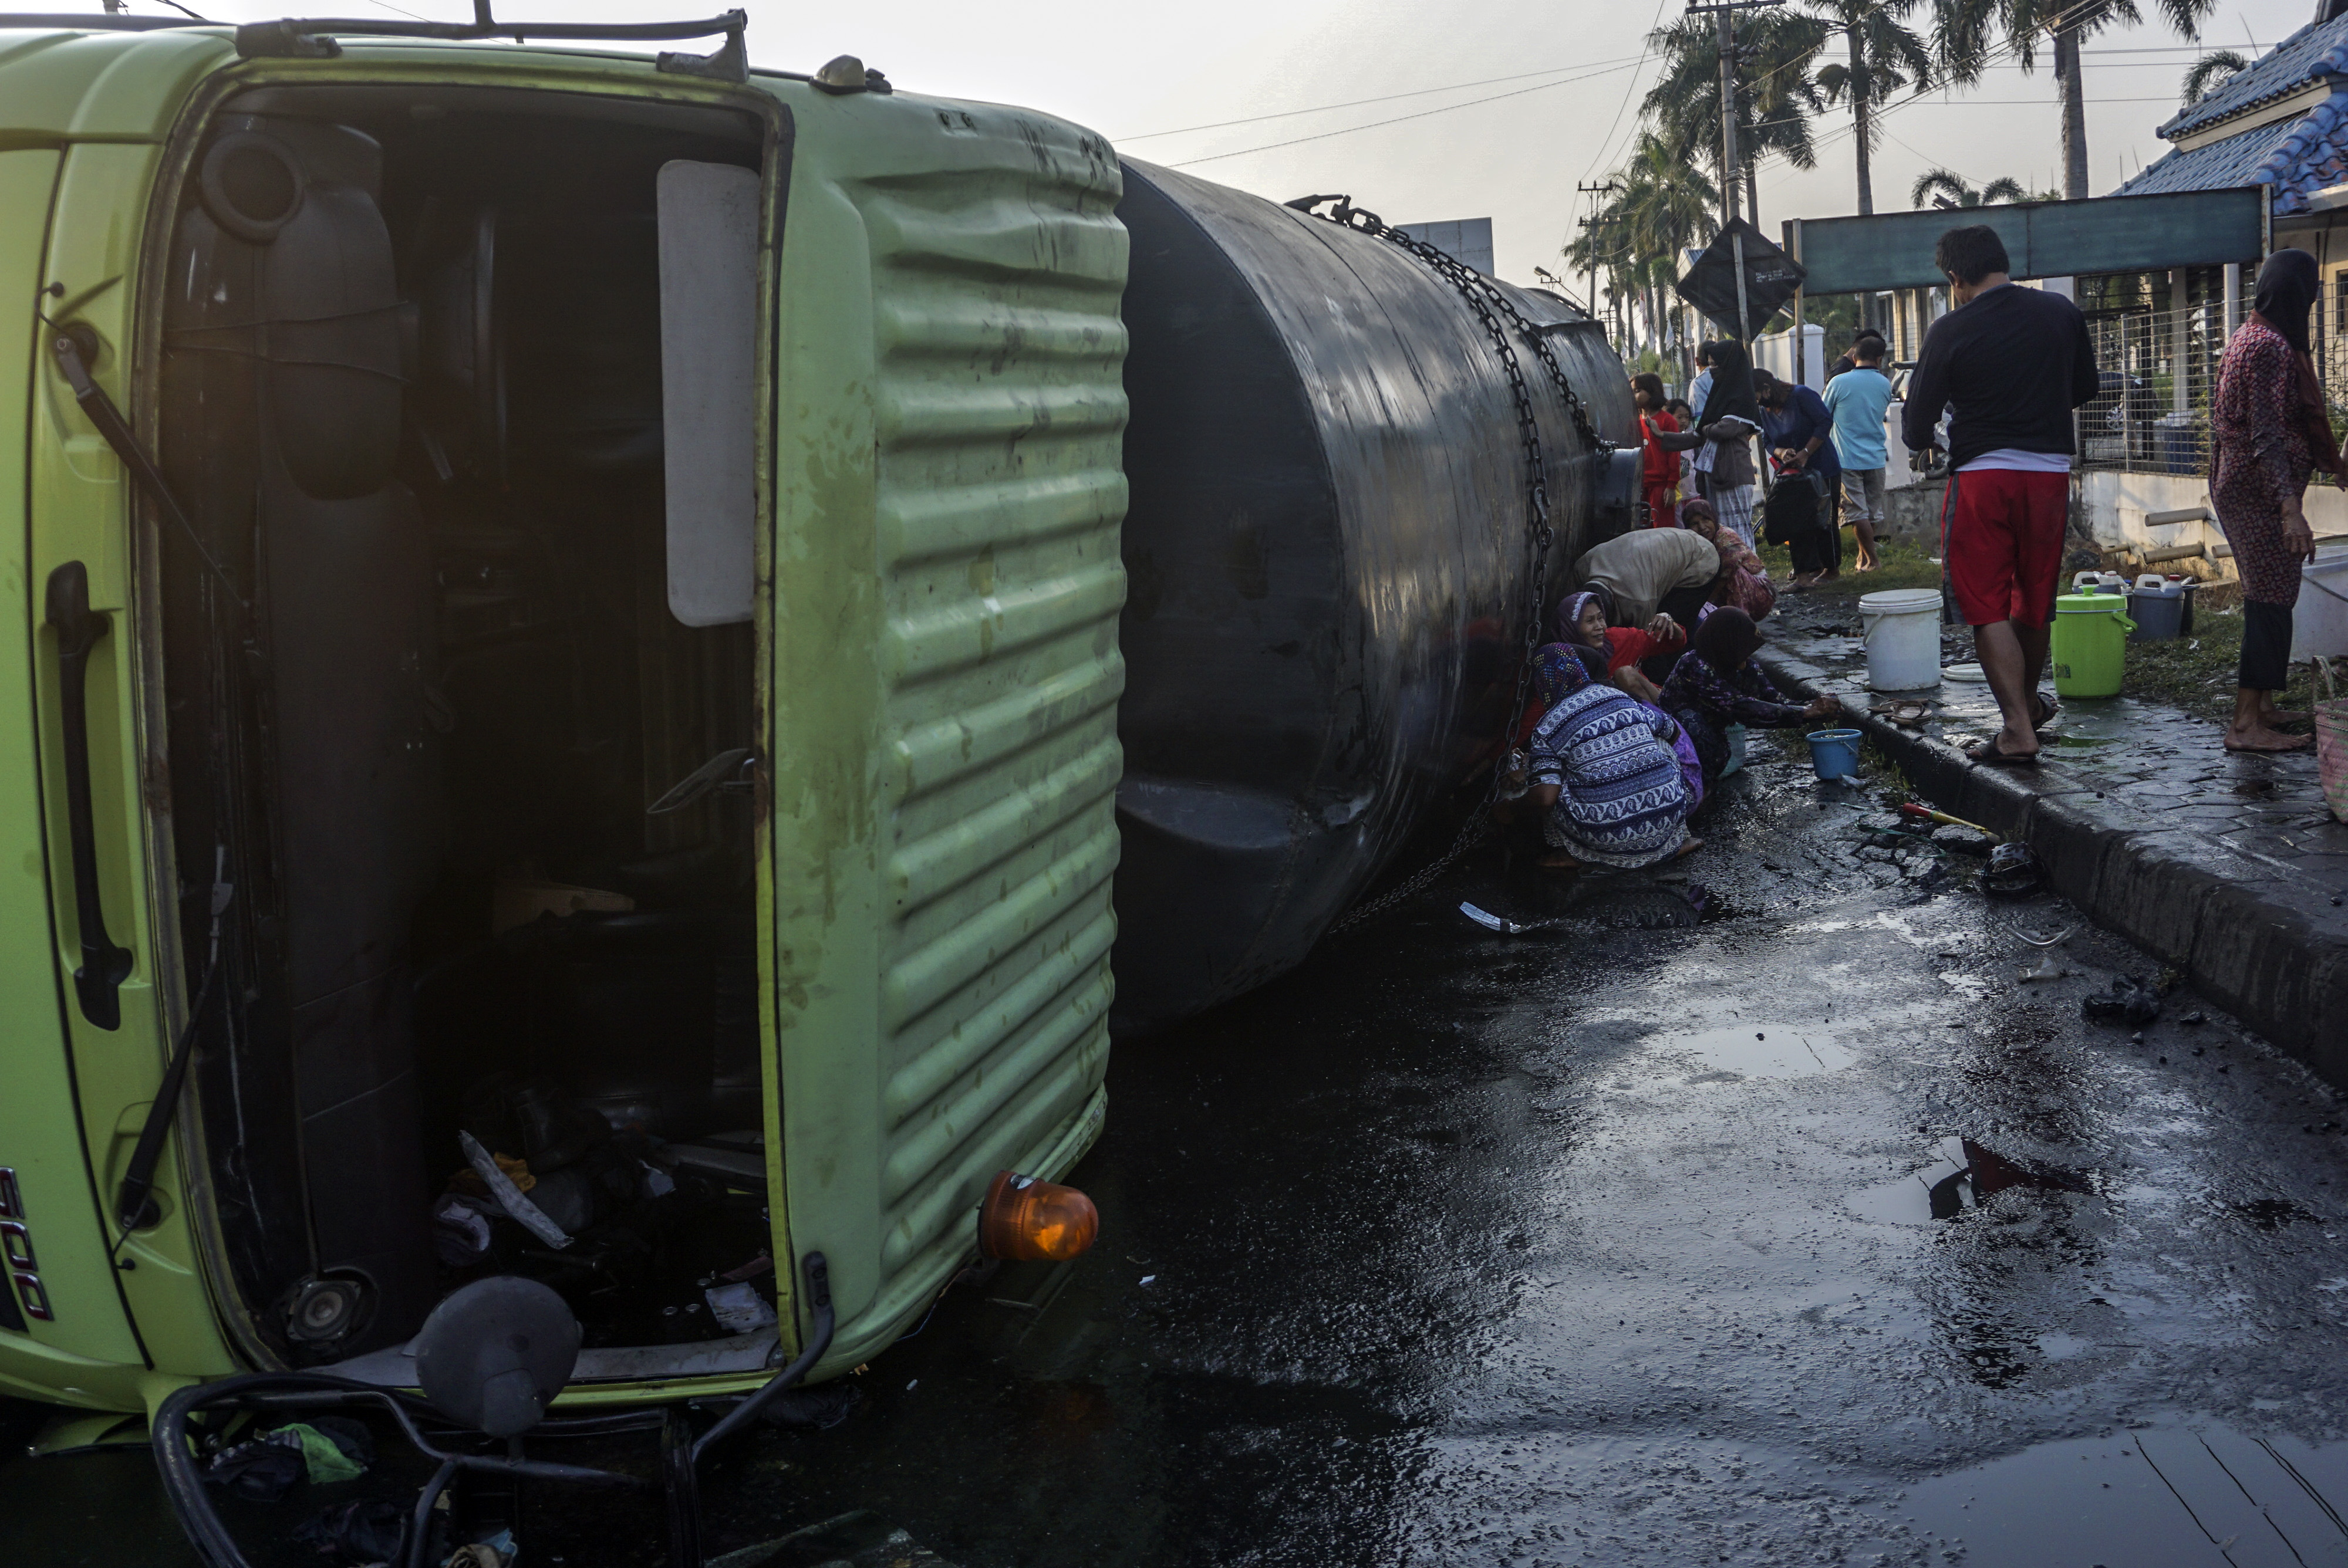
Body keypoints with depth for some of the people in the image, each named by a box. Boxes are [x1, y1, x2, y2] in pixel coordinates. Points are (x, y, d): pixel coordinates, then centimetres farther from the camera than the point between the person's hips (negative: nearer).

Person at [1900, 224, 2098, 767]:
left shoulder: (1951, 330, -8)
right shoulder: (2062, 312, 4)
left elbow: (1915, 428, -4)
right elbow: (2085, 388, 19)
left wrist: (1923, 439, 18)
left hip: (1982, 473, -4)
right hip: (2050, 471, 4)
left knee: (1987, 608, 1)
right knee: (2034, 602, 18)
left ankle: (2019, 730, -5)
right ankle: (2027, 705, 38)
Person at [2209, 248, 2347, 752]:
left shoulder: (2251, 336, 15)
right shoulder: (2271, 346, -17)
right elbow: (2267, 436, -24)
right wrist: (2291, 509, -29)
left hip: (2238, 485, 10)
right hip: (2261, 490, -10)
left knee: (2267, 601, 17)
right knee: (2270, 603, -8)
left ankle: (2261, 707, 25)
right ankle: (2247, 725, -8)